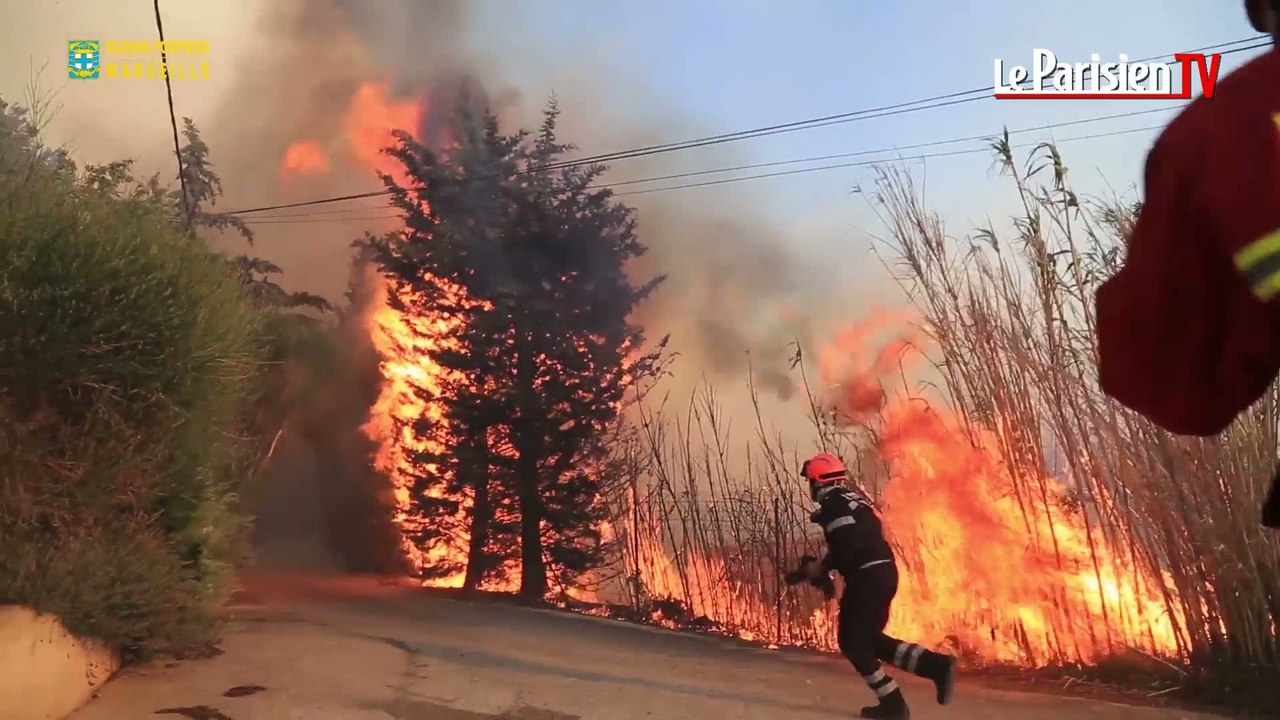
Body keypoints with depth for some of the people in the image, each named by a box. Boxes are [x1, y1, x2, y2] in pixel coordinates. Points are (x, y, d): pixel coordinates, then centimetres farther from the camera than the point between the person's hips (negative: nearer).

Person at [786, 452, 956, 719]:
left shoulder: (833, 504, -11)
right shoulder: (852, 498, 19)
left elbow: (849, 548, -21)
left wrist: (820, 567, -7)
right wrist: (823, 565, 20)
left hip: (866, 577, -9)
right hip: (883, 572, 9)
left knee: (852, 641, 4)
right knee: (870, 638, 17)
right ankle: (937, 665, 6)